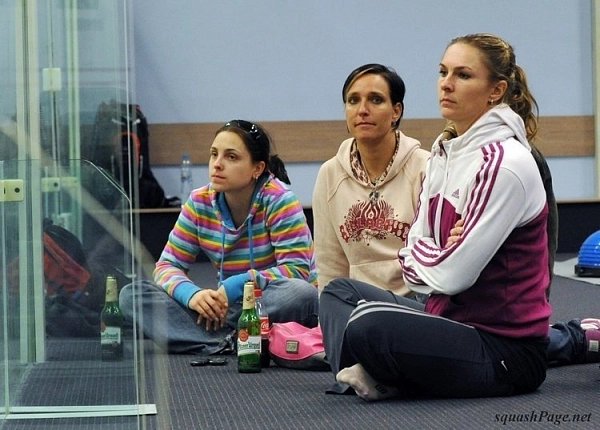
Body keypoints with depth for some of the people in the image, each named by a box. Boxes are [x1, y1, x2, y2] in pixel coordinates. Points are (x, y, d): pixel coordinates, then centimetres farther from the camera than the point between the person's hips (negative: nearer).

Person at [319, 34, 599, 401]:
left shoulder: (506, 164, -17)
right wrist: (432, 255, -10)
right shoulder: (444, 153, 10)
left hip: (506, 351, -10)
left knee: (370, 325, -32)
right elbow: (415, 263, 11)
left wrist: (419, 253, 0)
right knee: (340, 291, 18)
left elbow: (453, 273, -20)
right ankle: (361, 373, -7)